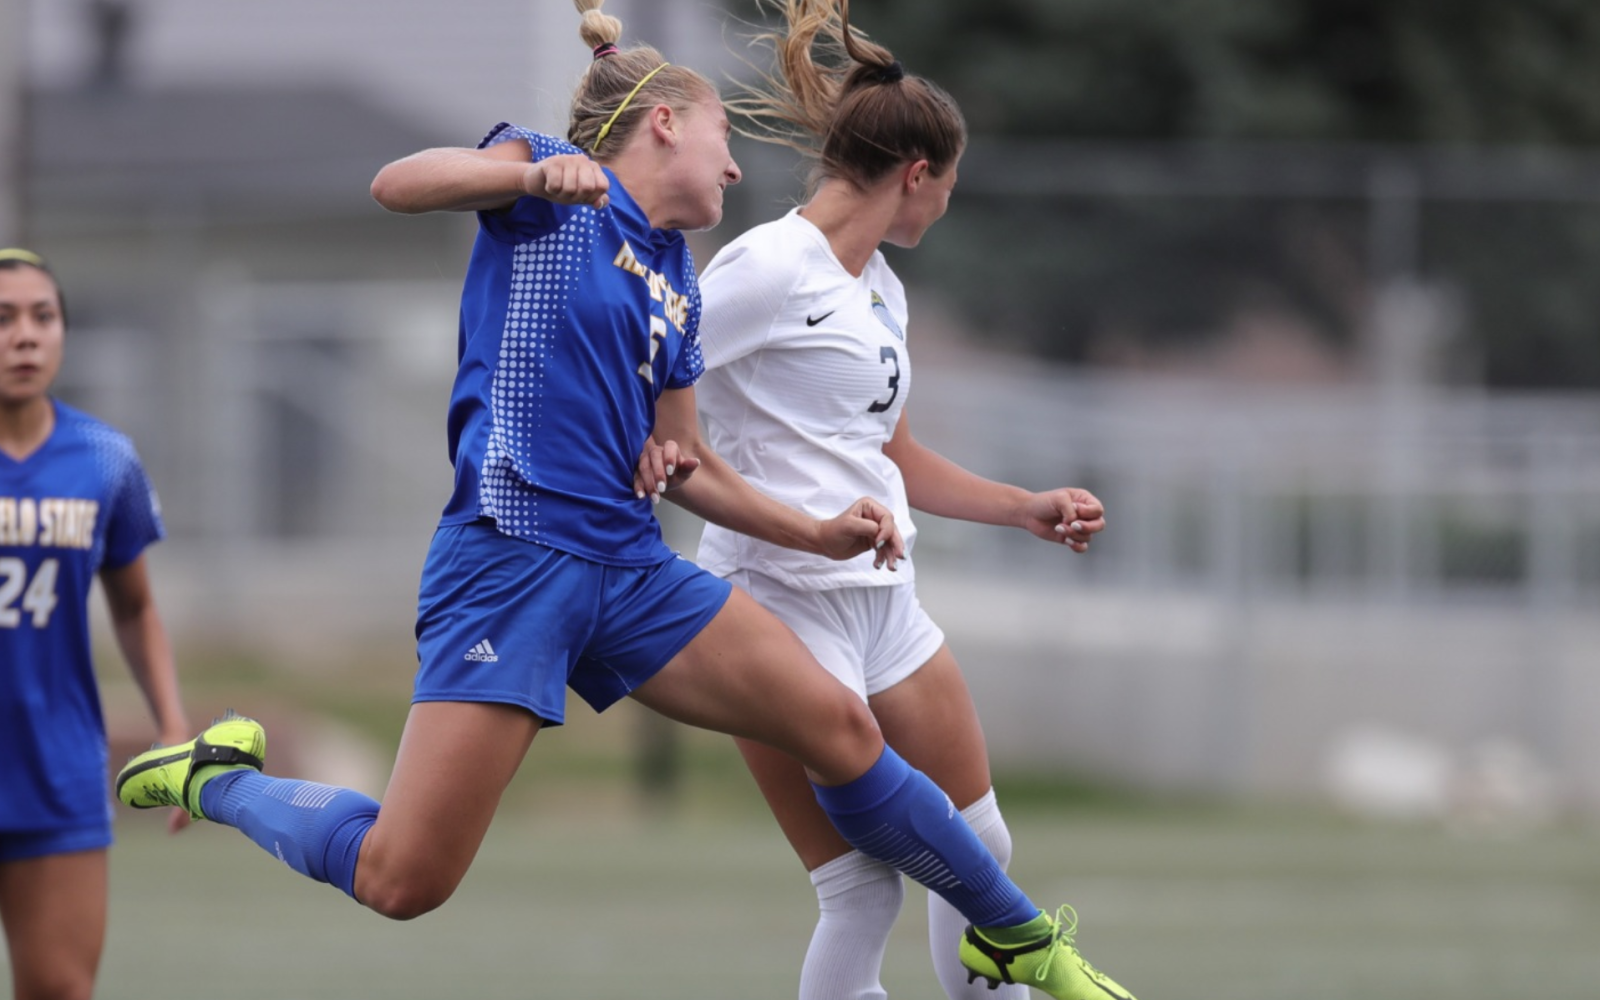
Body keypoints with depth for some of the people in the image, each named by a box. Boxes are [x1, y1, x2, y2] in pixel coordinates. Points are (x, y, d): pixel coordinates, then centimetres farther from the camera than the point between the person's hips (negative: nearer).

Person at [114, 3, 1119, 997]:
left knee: (839, 727, -1)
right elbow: (397, 185, -16)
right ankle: (220, 777, 14)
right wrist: (534, 171, -32)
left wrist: (818, 534, 20)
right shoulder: (556, 189, 0)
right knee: (403, 880, -13)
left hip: (630, 569, 7)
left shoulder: (678, 288, 21)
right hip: (511, 560, -7)